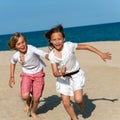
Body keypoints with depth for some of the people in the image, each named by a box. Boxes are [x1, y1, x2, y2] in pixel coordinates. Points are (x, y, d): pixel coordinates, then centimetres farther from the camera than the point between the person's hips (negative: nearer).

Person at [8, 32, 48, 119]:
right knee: (25, 96, -21)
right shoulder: (16, 56, -16)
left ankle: (33, 112, 34)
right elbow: (13, 63, 8)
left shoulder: (31, 49, -29)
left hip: (38, 74, -1)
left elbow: (44, 54, -41)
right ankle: (28, 102, 19)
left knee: (36, 98, 0)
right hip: (26, 75, 2)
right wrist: (12, 77, 8)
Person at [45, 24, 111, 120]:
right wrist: (60, 73, -36)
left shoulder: (69, 46, -20)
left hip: (76, 74, -2)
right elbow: (55, 73, -12)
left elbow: (87, 47, -10)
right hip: (63, 78, 2)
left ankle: (81, 104, 20)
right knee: (66, 103, 3)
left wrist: (101, 54, -7)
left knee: (78, 99, -18)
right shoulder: (52, 55, -13)